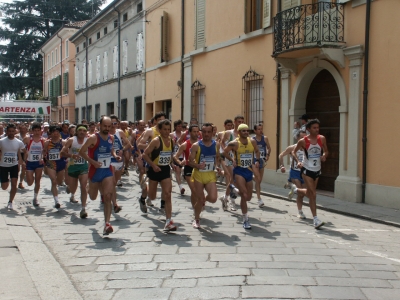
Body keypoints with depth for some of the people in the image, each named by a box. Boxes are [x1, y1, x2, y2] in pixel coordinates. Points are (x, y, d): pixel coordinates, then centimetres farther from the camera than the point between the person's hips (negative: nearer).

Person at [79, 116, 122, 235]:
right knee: (93, 197, 18)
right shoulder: (93, 138, -13)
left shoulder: (111, 138, 3)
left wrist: (115, 156, 2)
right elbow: (81, 152, -12)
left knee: (108, 197, -14)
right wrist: (92, 161, -24)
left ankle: (107, 224, -11)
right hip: (95, 171, -2)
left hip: (107, 171, 2)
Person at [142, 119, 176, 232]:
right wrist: (153, 165, -23)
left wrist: (169, 162, 11)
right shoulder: (156, 141, -16)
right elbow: (145, 154, -16)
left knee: (168, 195, -6)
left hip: (166, 170, 4)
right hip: (155, 170, -4)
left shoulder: (172, 141, 1)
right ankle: (142, 200, 50)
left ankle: (169, 221, -8)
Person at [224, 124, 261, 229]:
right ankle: (245, 220, -3)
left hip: (249, 171, 5)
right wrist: (232, 160, -13)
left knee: (248, 197, 11)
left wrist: (257, 160, 2)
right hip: (239, 170, -5)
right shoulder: (234, 143, -11)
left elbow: (257, 151, 18)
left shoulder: (252, 142, 1)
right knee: (244, 195, -14)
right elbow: (225, 152, -1)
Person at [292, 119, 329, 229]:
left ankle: (296, 189, 50)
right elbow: (294, 152, 0)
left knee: (310, 193, 17)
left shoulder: (322, 139, -3)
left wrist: (324, 156, -12)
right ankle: (316, 220, -6)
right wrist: (298, 161, -17)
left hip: (317, 170, 5)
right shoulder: (303, 141, -12)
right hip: (307, 170, -5)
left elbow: (326, 151, 10)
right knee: (313, 194, -10)